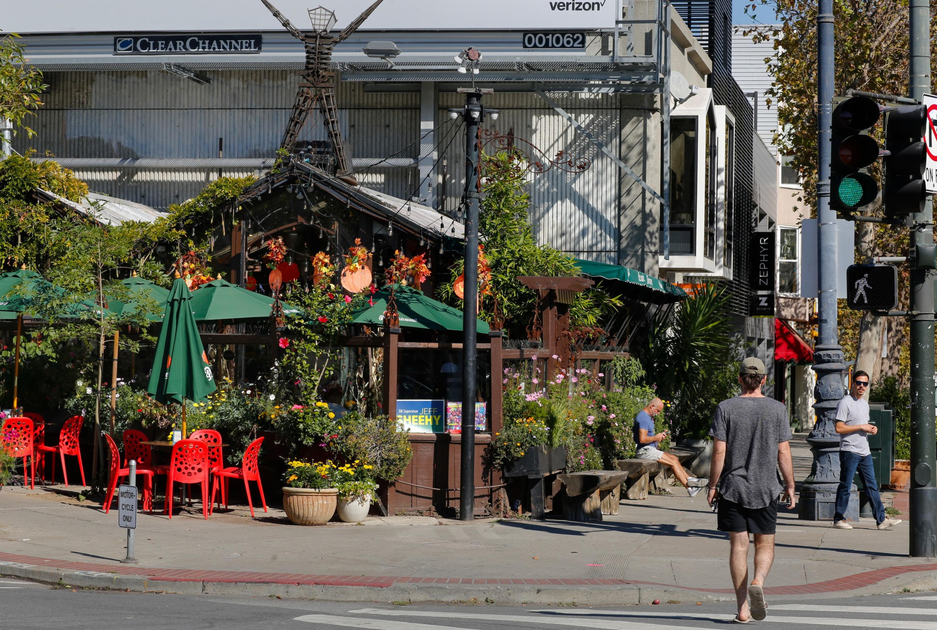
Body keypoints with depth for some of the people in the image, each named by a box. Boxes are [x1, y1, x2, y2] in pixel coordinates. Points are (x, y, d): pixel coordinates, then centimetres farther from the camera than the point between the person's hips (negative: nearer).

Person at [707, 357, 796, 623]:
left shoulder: (726, 408, -3)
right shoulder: (777, 409, -2)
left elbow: (719, 451, -6)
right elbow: (783, 452, -2)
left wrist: (713, 485, 1)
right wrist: (790, 486, 6)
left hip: (732, 488, 0)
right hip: (765, 488, 0)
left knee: (738, 545, 4)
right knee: (765, 544, 11)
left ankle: (742, 608, 2)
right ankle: (758, 581, -19)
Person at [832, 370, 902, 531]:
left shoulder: (864, 403, 17)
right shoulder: (845, 403, -10)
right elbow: (839, 428, -17)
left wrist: (871, 429, 6)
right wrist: (861, 427, -16)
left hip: (864, 451, 8)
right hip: (849, 451, -8)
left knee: (872, 486, 7)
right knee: (845, 486, -2)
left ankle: (881, 520, 9)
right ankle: (838, 519, 6)